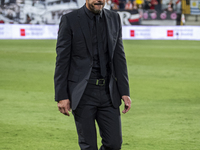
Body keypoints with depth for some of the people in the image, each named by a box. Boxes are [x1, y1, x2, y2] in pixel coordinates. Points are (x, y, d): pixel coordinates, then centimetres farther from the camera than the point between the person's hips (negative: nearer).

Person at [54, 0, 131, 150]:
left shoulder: (114, 19, 8)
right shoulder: (70, 20, -4)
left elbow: (119, 58, 9)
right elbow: (62, 60, -4)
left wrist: (125, 92, 2)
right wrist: (61, 96, -9)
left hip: (108, 92, 4)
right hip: (83, 92, -4)